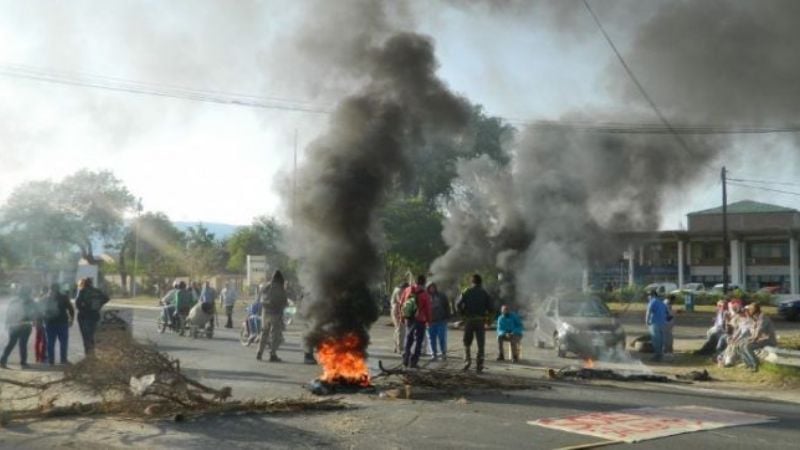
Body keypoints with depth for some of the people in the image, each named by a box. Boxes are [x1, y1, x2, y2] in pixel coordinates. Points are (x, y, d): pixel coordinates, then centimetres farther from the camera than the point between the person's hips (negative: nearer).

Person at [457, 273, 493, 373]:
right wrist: (486, 316, 13)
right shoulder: (485, 293, 3)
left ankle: (467, 360, 1)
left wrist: (463, 315, 8)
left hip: (469, 320, 0)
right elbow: (490, 308, -4)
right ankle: (479, 366, 0)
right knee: (481, 344, 4)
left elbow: (459, 305, -6)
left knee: (467, 343, 16)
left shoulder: (467, 292, 2)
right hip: (480, 321, 0)